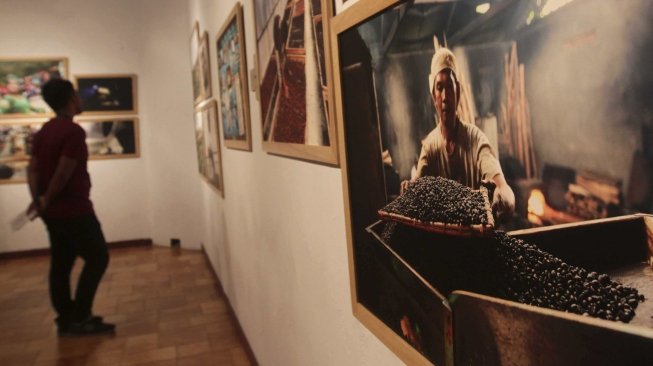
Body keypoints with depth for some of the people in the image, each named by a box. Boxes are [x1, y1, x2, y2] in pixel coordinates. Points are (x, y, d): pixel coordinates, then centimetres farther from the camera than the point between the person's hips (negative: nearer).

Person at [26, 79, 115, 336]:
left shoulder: (44, 131, 11)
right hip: (74, 210, -9)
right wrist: (47, 201, -8)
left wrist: (38, 200, 4)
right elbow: (63, 173, -21)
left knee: (61, 265, 13)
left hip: (54, 212, 9)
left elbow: (33, 168, 9)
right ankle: (79, 317, 4)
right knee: (98, 258, 1)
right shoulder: (74, 131, -17)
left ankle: (66, 320, 21)